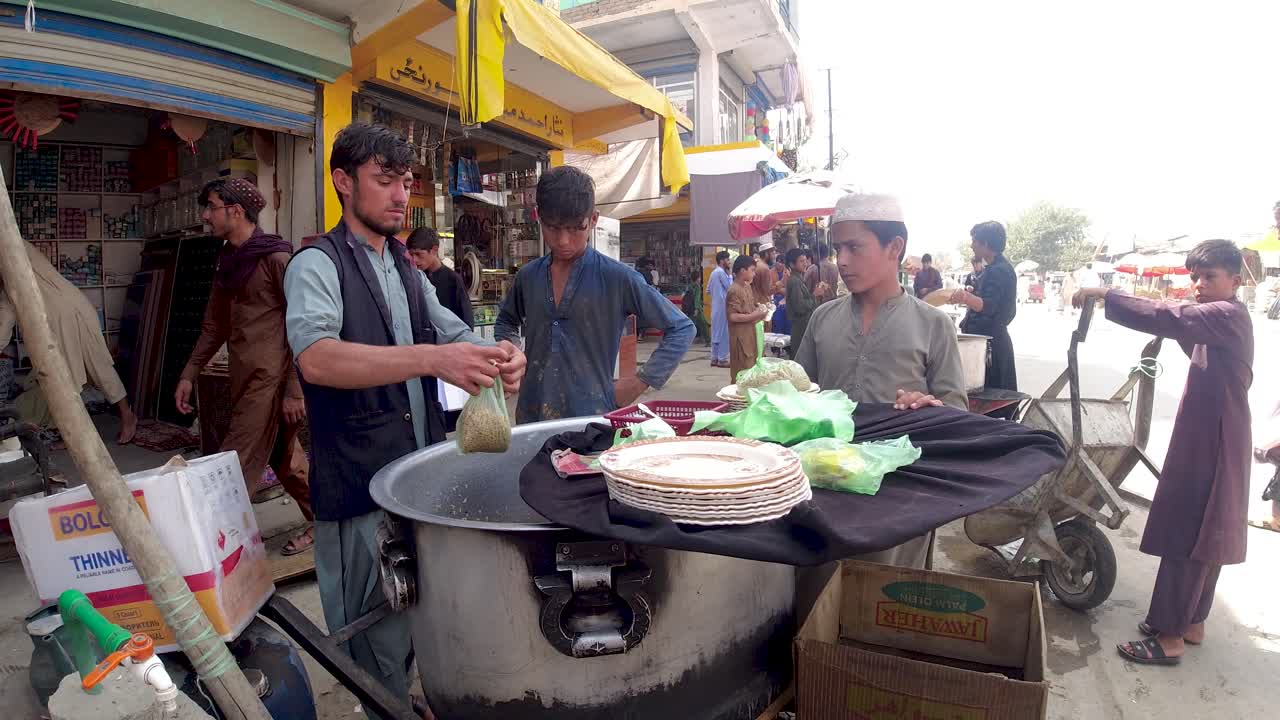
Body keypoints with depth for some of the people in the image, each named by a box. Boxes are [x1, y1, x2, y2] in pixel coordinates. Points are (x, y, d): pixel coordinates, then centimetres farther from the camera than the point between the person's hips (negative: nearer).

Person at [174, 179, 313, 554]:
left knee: (237, 469, -5)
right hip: (245, 378, 9)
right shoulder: (228, 262, 15)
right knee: (284, 459, 15)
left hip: (271, 379, -8)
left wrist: (294, 391, -17)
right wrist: (189, 375, 17)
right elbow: (215, 325, 22)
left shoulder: (276, 257, -11)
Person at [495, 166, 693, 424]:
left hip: (591, 416, -4)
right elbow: (506, 322, 25)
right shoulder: (527, 276, 3)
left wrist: (640, 382, -8)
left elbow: (682, 328, -5)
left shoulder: (617, 279, -10)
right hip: (532, 416, 4)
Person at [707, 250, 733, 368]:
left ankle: (714, 358, 14)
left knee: (716, 332, 11)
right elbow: (730, 287, -12)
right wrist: (729, 273, -5)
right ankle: (722, 359, -2)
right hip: (722, 306, -9)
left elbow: (708, 291, 17)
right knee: (724, 332, -5)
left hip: (715, 306, 9)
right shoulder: (721, 272, -13)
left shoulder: (714, 272, 14)